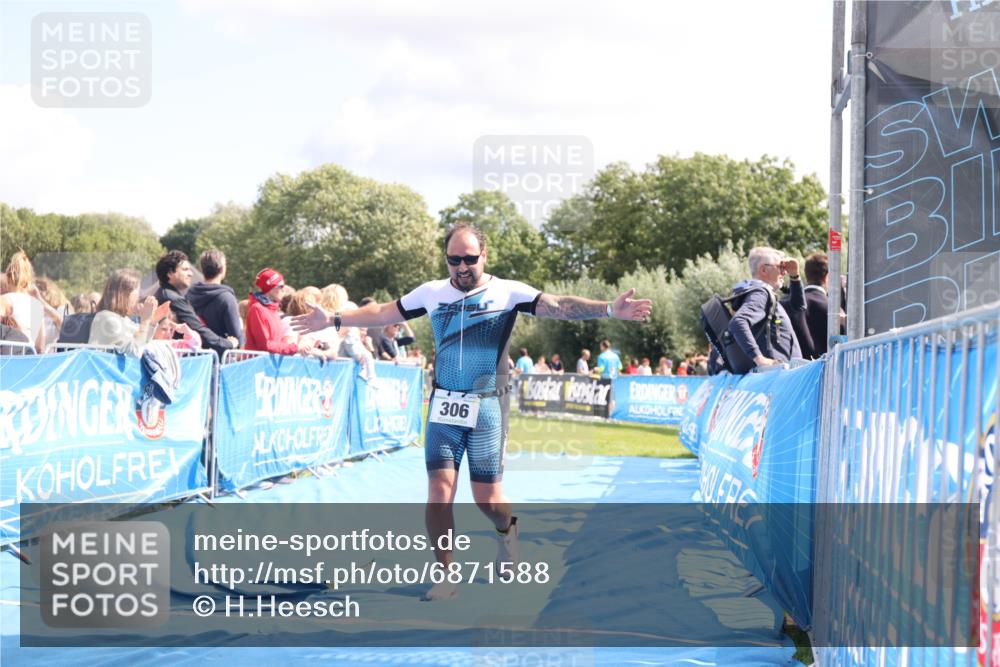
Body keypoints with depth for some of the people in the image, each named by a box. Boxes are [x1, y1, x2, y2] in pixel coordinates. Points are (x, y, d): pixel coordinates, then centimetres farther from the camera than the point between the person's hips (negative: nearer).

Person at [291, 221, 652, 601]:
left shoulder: (508, 292, -4)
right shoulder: (432, 292, 5)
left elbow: (558, 306, -15)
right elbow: (382, 313, 15)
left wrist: (609, 310, -29)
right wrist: (333, 320, 14)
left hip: (487, 406, -2)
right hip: (444, 405, 2)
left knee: (487, 499, -1)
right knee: (439, 491, -7)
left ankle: (507, 530, 36)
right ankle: (446, 578, 5)